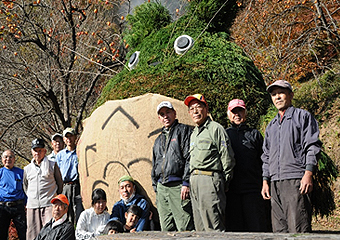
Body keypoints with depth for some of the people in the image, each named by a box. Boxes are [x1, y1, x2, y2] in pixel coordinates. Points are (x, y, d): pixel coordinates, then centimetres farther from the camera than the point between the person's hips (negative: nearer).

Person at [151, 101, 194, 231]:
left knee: (185, 227, -12)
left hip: (178, 186, -7)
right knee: (166, 229, 5)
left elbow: (190, 158, -7)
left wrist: (186, 183, -16)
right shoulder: (159, 140, 25)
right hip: (162, 188, 7)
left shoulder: (183, 130, 3)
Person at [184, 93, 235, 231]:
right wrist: (189, 182, 17)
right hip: (194, 181, 8)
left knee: (213, 228, -12)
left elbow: (227, 158, -6)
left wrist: (224, 182, -7)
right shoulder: (193, 134, 24)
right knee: (200, 228, 7)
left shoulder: (215, 128, -1)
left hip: (210, 178, -8)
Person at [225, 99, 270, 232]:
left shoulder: (255, 134, 13)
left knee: (257, 226, -5)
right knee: (234, 228, 3)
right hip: (231, 190, 1)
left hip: (253, 190, -1)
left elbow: (263, 161, 10)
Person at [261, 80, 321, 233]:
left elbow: (313, 146, -2)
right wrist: (265, 181, 15)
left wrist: (308, 173, -14)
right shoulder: (271, 126, 25)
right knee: (279, 229, 3)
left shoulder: (303, 116, 7)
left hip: (296, 180, -6)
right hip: (275, 183, 6)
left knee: (298, 229, -12)